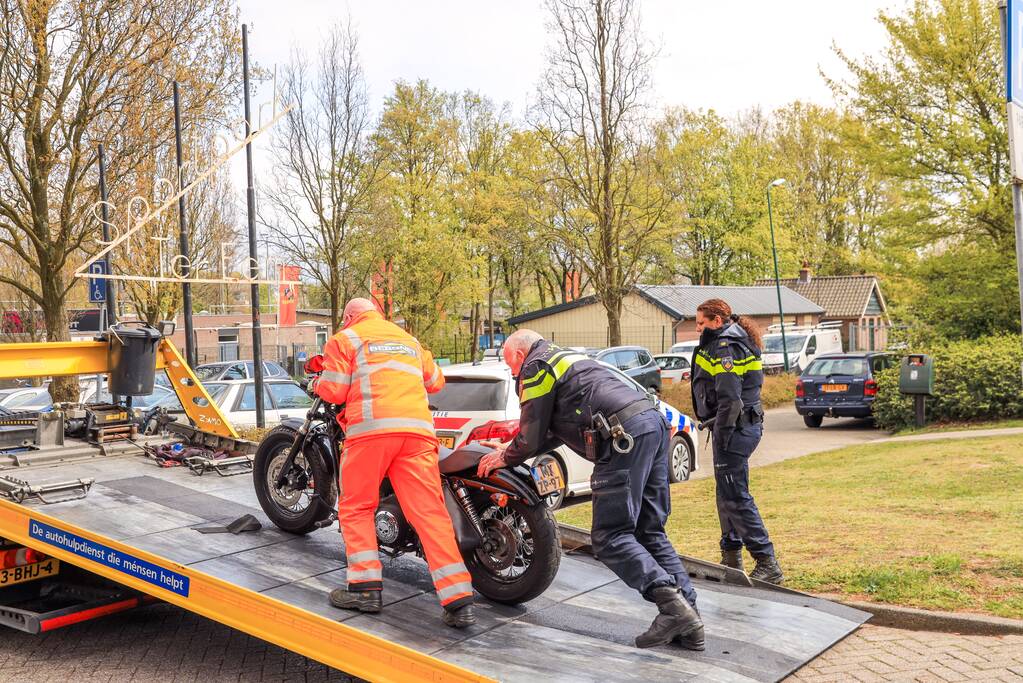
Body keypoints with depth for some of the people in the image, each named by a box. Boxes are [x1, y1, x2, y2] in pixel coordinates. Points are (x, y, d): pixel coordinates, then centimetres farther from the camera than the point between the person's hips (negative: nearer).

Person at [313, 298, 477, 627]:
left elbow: (334, 391, 4)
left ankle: (366, 587, 2)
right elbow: (435, 382, 37)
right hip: (418, 430, 4)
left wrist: (316, 385, 26)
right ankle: (459, 601, -9)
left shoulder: (345, 338, 13)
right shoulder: (410, 340, 29)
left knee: (356, 507, 11)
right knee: (430, 511, -2)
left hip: (371, 429, -4)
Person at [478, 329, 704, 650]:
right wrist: (511, 449, 40)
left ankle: (671, 603, -17)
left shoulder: (535, 367, 5)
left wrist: (505, 459, 22)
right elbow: (556, 431, 38)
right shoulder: (567, 359, 33)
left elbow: (532, 438, 4)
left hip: (625, 434, -9)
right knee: (649, 531, 11)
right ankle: (688, 620, 5)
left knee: (610, 537, -6)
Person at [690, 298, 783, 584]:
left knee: (735, 498, -8)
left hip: (736, 428, -11)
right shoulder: (733, 342, 18)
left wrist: (722, 436, -18)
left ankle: (767, 564, -6)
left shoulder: (725, 348, -15)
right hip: (747, 424, 11)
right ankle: (731, 558, 27)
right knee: (728, 495, 18)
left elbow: (729, 400, -22)